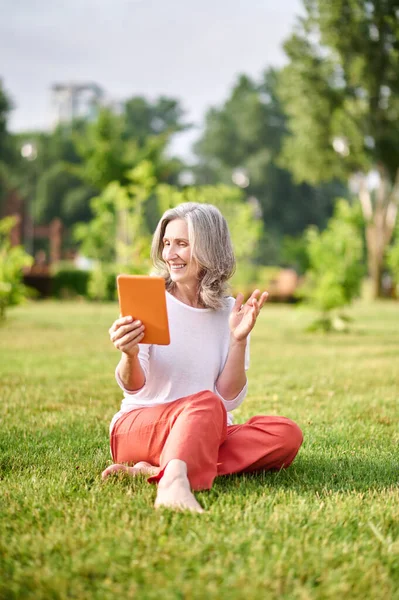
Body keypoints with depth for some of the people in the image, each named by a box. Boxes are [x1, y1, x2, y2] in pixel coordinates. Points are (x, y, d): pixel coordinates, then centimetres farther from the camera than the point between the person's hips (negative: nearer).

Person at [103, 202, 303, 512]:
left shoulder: (231, 312, 5)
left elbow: (229, 398, -1)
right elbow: (134, 386, -9)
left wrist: (238, 340, -13)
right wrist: (129, 355, -30)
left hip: (204, 432, 4)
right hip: (139, 426, -3)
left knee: (286, 434, -22)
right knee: (206, 404, -33)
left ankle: (156, 470, -32)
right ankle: (174, 482, -62)